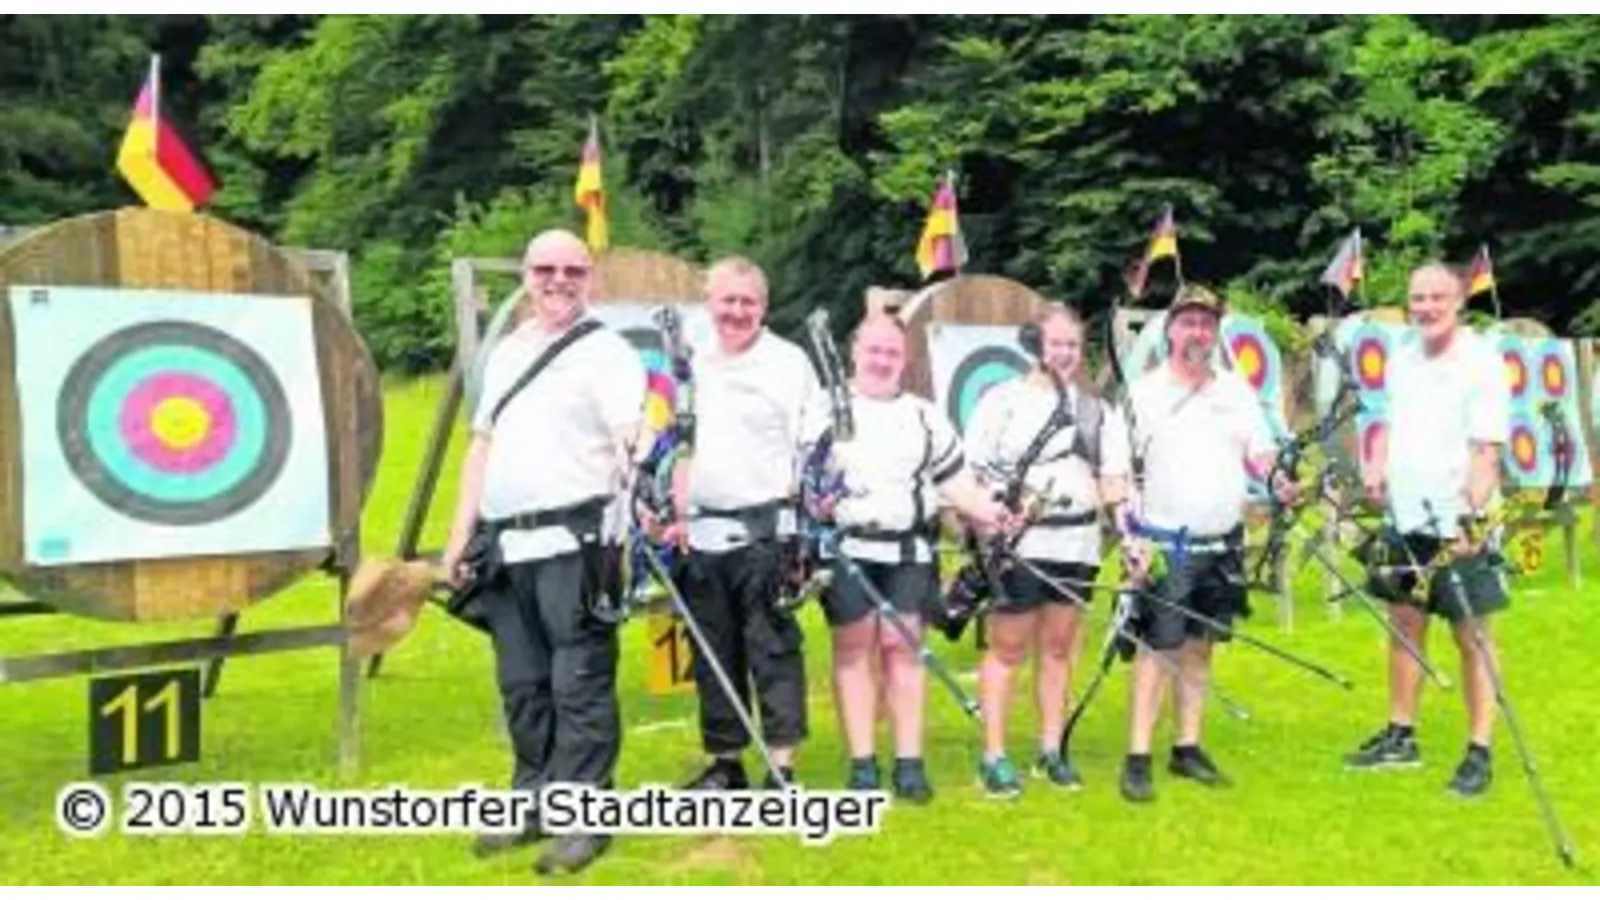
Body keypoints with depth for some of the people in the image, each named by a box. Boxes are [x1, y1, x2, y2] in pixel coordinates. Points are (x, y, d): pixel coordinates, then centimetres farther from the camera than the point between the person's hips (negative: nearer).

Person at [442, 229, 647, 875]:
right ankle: (534, 801, 24)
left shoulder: (606, 350, -2)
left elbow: (634, 440, -13)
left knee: (580, 684, -5)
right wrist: (461, 536, 16)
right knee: (522, 685, 13)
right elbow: (482, 446, 21)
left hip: (574, 539, -7)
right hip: (505, 543, 7)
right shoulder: (505, 352, 19)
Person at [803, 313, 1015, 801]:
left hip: (909, 551, 2)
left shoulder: (926, 416, 15)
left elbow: (955, 479, 13)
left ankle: (910, 762, 4)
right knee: (854, 648, 0)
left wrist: (988, 511, -2)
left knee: (903, 646, 0)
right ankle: (862, 763, 5)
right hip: (846, 547, -2)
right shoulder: (826, 410, 6)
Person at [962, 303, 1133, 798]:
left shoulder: (1097, 408, 15)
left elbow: (1114, 479, 12)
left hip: (1077, 544, 4)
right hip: (1017, 544, -4)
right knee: (1008, 647, -2)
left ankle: (1051, 751, 18)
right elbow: (971, 471, 0)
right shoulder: (1002, 400, 3)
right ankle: (994, 757, 3)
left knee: (1059, 647, 9)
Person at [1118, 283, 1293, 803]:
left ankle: (1187, 749, 18)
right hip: (1163, 547, -4)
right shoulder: (1143, 393, -2)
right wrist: (1129, 537, -13)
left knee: (1200, 647, 10)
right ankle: (1137, 759, -4)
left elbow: (1260, 453, 13)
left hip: (1222, 546, 4)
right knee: (1158, 647, -7)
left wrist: (1278, 481, -9)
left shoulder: (1237, 391, 11)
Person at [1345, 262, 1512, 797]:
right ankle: (1401, 737, 24)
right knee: (1405, 625, 13)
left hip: (1459, 525, -6)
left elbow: (1486, 450, -16)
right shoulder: (1401, 358, 9)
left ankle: (1480, 752, 8)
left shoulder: (1481, 362, -11)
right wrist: (1377, 469, 6)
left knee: (1472, 636, 1)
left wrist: (1472, 516, -25)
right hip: (1406, 518, 6)